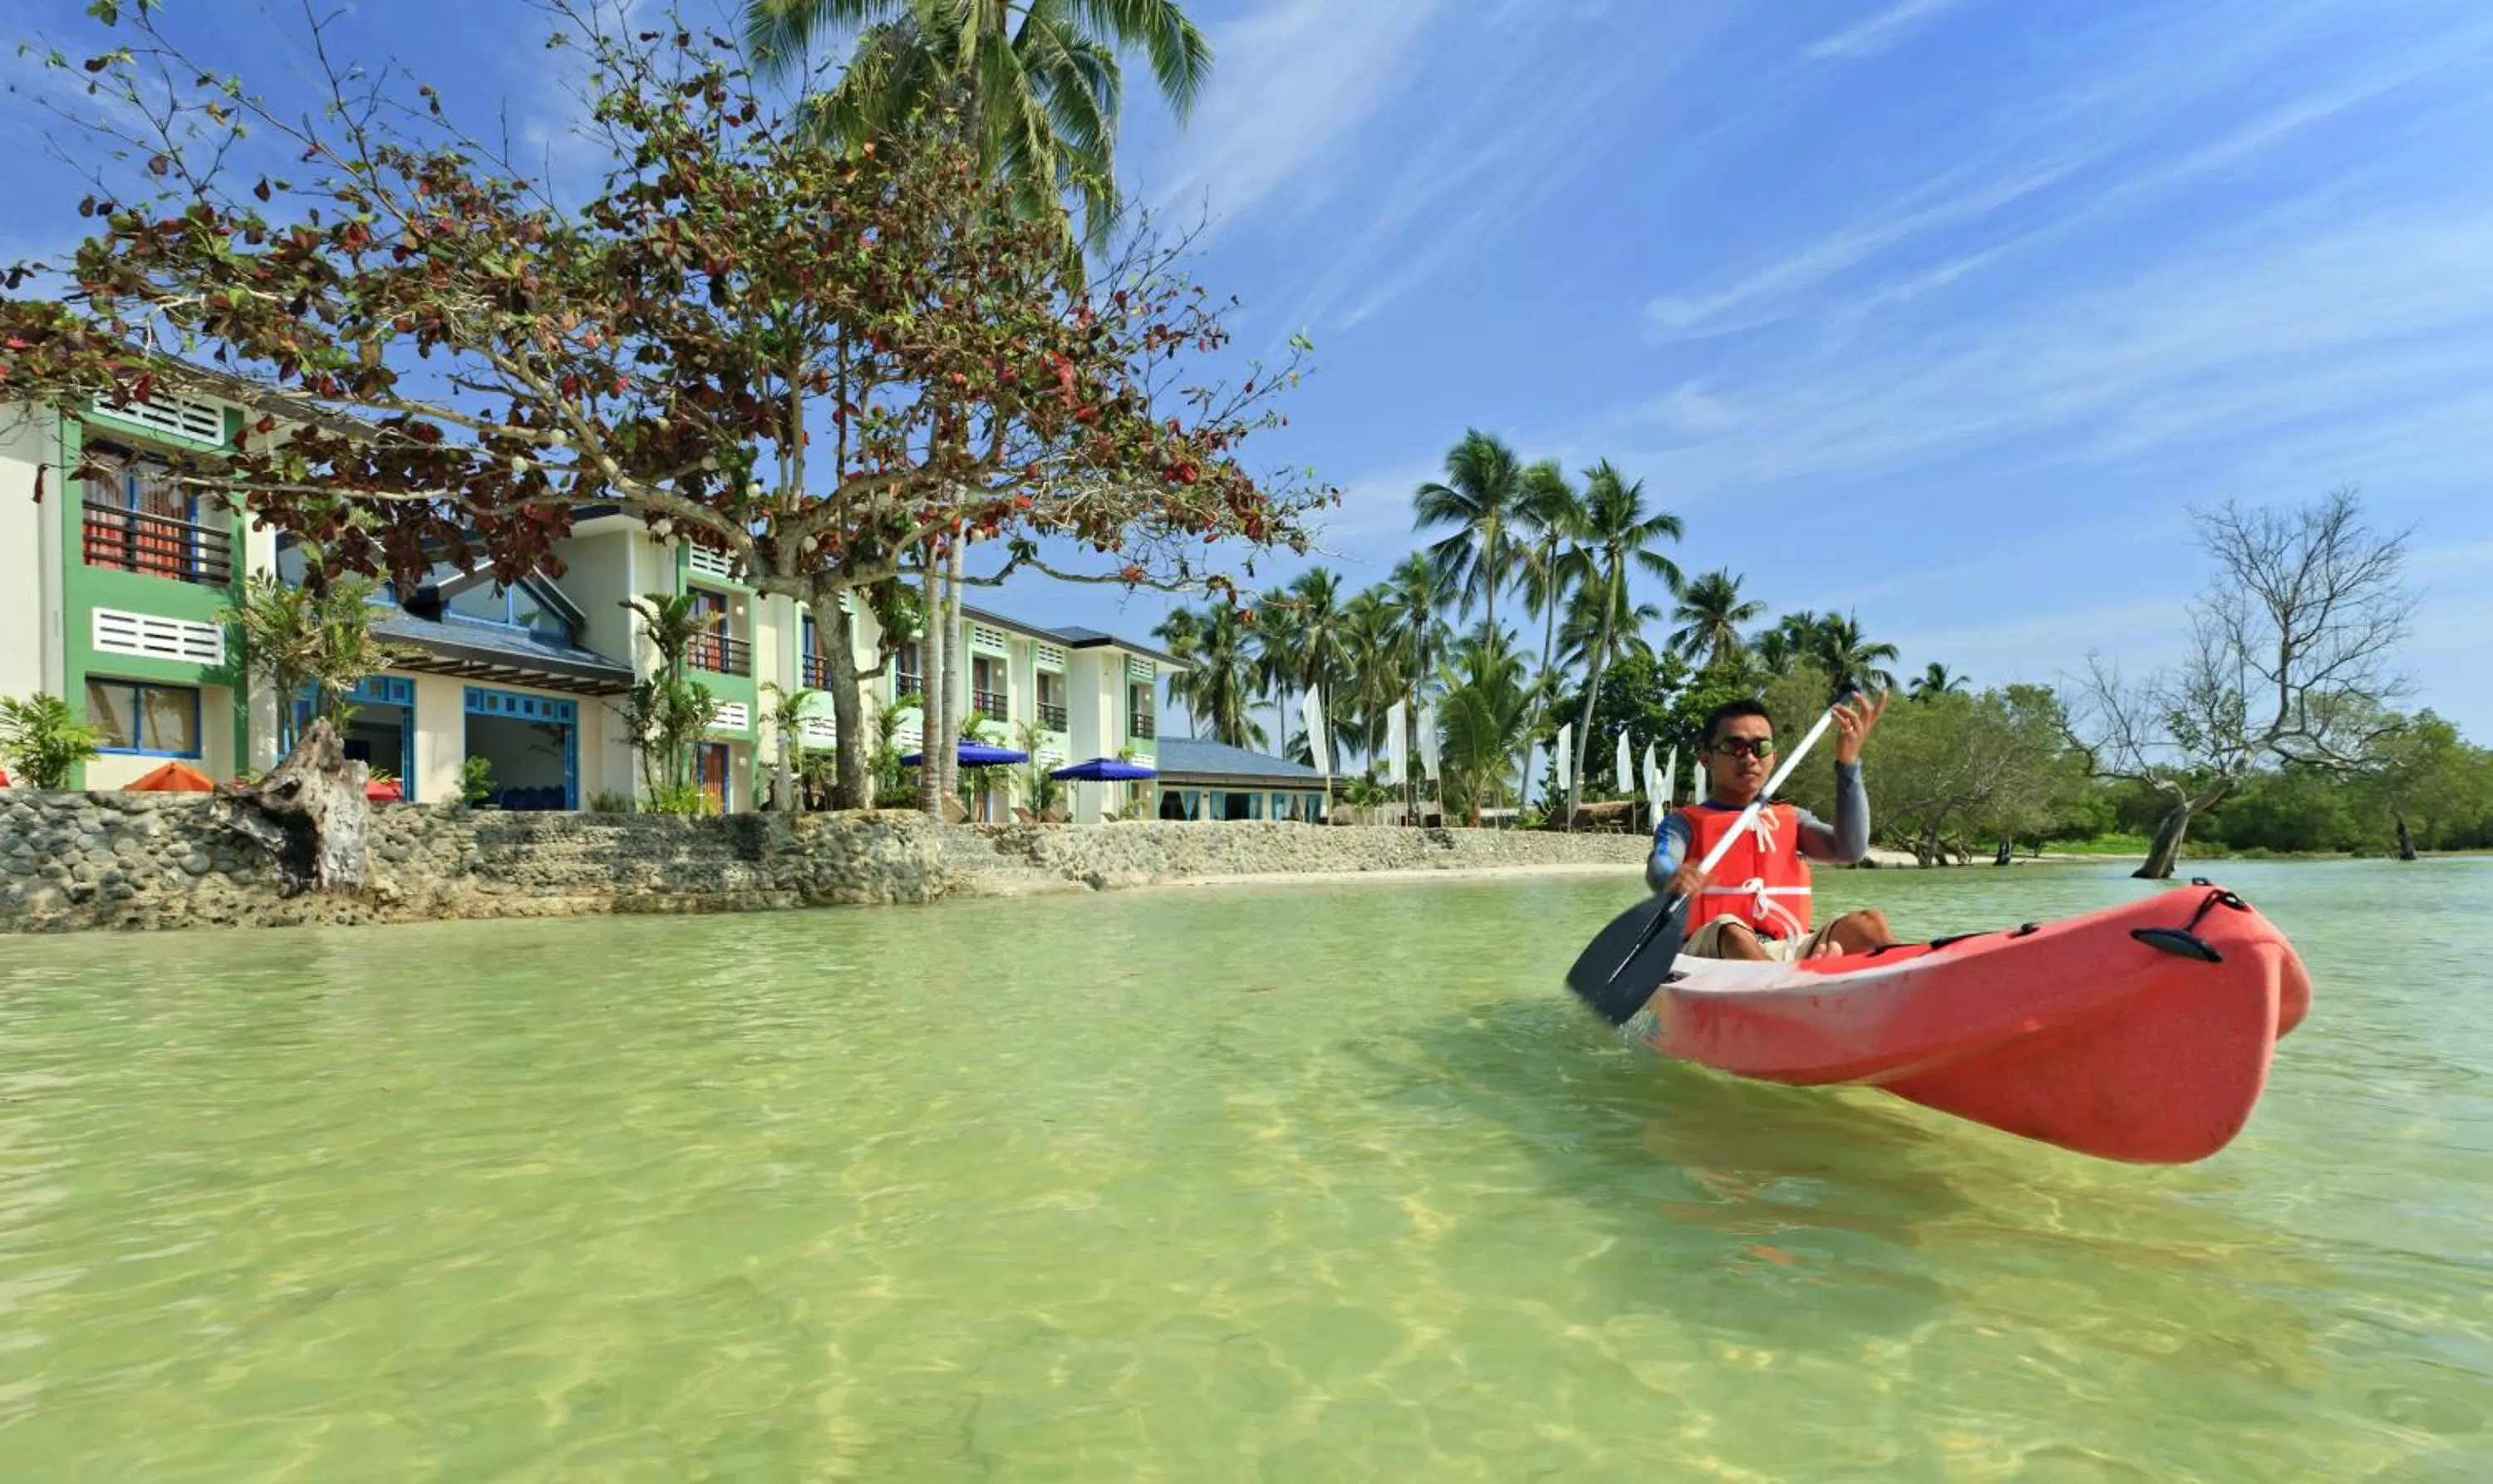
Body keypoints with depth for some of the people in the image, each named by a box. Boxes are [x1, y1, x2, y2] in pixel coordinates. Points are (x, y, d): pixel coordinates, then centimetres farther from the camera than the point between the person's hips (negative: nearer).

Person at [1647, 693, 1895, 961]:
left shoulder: (1791, 820, 22)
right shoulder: (1685, 823, 9)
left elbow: (1850, 849, 2)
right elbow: (1659, 868, -14)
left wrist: (1848, 762, -6)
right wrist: (1674, 879, -42)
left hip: (1787, 953, 4)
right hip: (1711, 952, -4)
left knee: (1869, 924, -18)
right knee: (1731, 931, -36)